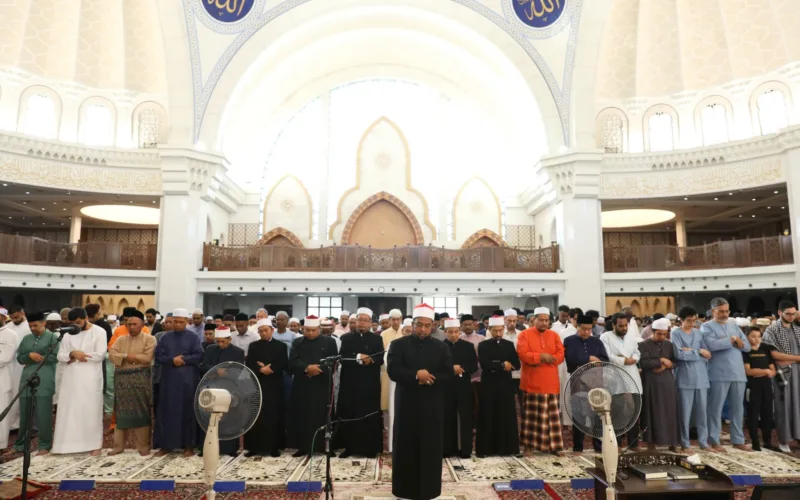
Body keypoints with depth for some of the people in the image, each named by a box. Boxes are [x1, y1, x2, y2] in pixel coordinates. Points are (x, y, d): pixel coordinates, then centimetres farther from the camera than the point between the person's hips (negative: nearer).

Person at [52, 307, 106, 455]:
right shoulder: (68, 333, 8)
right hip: (71, 378, 4)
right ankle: (68, 442, 15)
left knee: (91, 410, 2)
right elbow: (60, 356, 5)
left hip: (91, 378, -4)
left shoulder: (99, 332, -5)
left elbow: (100, 355, -13)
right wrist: (72, 354, -16)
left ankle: (95, 444, 9)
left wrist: (76, 356, -9)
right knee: (69, 410, 6)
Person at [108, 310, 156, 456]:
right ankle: (118, 445, 18)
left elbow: (147, 357, -12)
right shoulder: (120, 339, 14)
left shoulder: (149, 339, 0)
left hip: (141, 378, -4)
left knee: (141, 412, -1)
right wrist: (126, 356, -13)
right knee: (122, 412, 8)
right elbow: (111, 355, 0)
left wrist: (130, 357, -6)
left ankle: (143, 445, 4)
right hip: (122, 378, 4)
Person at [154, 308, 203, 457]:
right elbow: (158, 356, 1)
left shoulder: (193, 337, 1)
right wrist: (172, 360, -14)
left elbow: (199, 356, -6)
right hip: (169, 379, 3)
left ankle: (189, 445, 11)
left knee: (187, 411, 2)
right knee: (167, 411, 5)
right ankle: (166, 445, 17)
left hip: (188, 380, -2)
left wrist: (183, 359, -16)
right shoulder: (165, 337, 9)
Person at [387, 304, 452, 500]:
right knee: (405, 448, 6)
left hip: (432, 406, 1)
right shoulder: (398, 344, 0)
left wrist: (427, 378, -15)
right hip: (407, 405, -1)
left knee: (431, 448, 7)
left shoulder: (441, 347, 5)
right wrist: (416, 375, -20)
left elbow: (448, 375, -2)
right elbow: (393, 371, -11)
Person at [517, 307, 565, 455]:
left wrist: (542, 359, -12)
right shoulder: (524, 335, -2)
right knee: (532, 415, 3)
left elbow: (560, 355, 0)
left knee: (552, 415, 7)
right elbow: (522, 355, -13)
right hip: (532, 383, -3)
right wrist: (541, 356, -17)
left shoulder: (554, 335, 9)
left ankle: (554, 445, 16)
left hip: (550, 383, 3)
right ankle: (530, 445, 12)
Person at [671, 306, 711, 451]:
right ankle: (685, 443, 9)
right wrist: (698, 351, -6)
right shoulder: (676, 333, -2)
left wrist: (690, 351, -10)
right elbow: (679, 354, -14)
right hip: (685, 377, -4)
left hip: (701, 376, 4)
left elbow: (707, 355, 3)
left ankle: (703, 442, 19)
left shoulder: (698, 333, 11)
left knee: (702, 410, 8)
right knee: (685, 411, 1)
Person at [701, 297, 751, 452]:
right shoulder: (707, 326, -2)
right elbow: (712, 345, -19)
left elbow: (747, 346, 13)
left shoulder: (734, 326, 17)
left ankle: (738, 440, 20)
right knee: (716, 408, -1)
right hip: (719, 375, -6)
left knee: (738, 408, 10)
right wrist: (732, 339, -7)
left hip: (738, 373, 6)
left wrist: (738, 341, -8)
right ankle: (714, 441, 6)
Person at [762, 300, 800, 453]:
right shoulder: (771, 330, -4)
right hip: (783, 372, -4)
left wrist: (787, 360, -8)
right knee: (784, 405, 1)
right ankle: (783, 440, 10)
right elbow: (773, 353, -12)